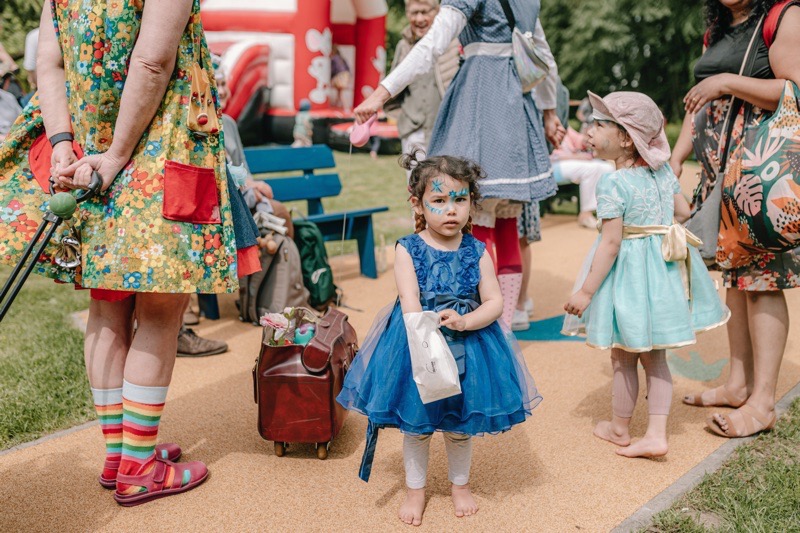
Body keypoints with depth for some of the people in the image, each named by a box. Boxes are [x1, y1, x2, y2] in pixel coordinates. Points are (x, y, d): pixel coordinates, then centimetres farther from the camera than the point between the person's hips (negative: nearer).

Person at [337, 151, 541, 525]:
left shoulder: (477, 252, -5)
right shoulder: (408, 250, -10)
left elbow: (494, 302, -7)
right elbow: (411, 307, -16)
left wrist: (464, 322, -25)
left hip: (468, 343, 2)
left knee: (460, 424, 16)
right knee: (416, 424, 12)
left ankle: (460, 484, 40)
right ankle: (415, 489, 32)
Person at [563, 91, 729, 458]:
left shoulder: (613, 184, -20)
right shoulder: (663, 171, 1)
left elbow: (611, 243, -21)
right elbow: (683, 211, 12)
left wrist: (585, 291, -16)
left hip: (630, 273, -7)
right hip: (665, 271, 7)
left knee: (623, 359, 11)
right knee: (655, 358, 14)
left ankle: (619, 428, 28)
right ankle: (656, 434, 13)